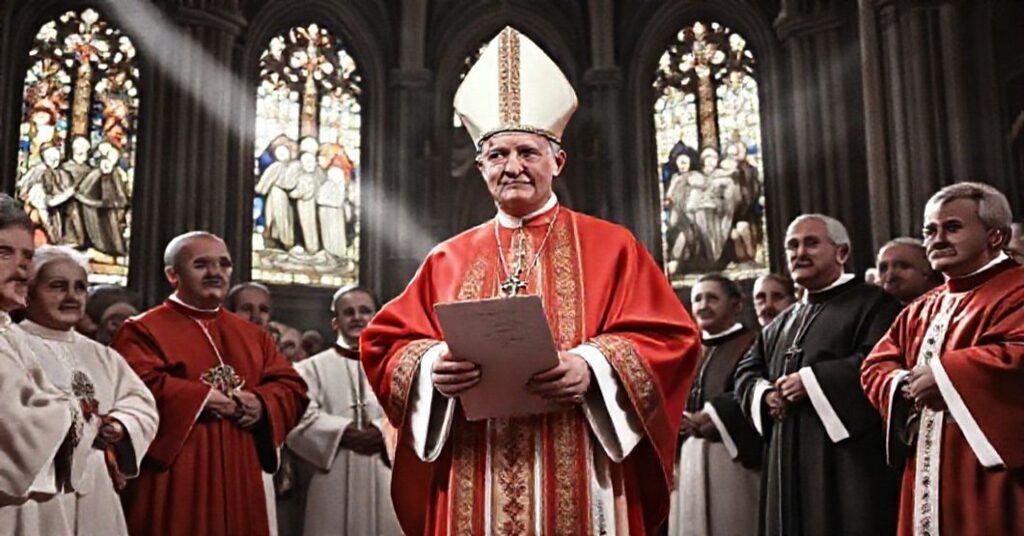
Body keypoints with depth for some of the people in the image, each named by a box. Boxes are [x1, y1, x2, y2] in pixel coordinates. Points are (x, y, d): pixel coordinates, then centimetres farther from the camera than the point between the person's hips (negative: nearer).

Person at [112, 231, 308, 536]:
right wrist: (203, 399, -16)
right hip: (176, 480, -5)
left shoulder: (253, 336, 17)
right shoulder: (144, 330, 0)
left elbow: (292, 388, 11)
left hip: (238, 479, 6)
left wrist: (261, 404, -10)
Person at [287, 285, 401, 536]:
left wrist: (382, 431, -17)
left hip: (385, 482, 1)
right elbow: (302, 418, -7)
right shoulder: (312, 368, 7)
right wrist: (344, 432, -16)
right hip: (334, 483, -1)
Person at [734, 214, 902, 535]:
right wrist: (765, 393, -1)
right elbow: (747, 371, 22)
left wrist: (811, 380, -16)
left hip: (846, 458, -7)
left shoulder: (872, 303, -2)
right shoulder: (782, 324, 22)